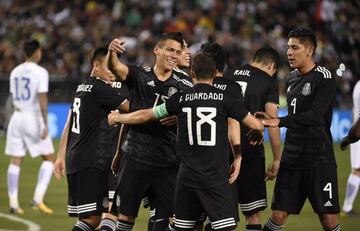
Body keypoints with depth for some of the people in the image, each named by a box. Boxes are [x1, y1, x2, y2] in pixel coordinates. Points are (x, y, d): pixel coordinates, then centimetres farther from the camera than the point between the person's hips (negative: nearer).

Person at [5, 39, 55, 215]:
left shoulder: (15, 72, 10)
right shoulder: (40, 72, -9)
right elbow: (42, 99, -16)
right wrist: (45, 125, -17)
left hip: (17, 117, 5)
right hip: (34, 118, -5)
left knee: (15, 162, 4)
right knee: (48, 159, 6)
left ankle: (13, 203, 0)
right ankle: (38, 198, -7)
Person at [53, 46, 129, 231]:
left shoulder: (82, 87, 19)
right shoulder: (99, 88, -9)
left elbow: (69, 125, 24)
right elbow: (130, 108, -13)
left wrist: (61, 156, 28)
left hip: (74, 160, 10)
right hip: (91, 162, -10)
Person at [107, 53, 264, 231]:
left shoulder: (180, 98, 3)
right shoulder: (225, 98, -2)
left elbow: (145, 115, 12)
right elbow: (257, 126, 0)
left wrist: (118, 118, 31)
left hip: (187, 175, 3)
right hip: (215, 177, -3)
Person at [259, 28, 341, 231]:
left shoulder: (324, 77, -10)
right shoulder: (291, 79, 14)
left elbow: (314, 115, -21)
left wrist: (279, 122, -28)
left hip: (319, 159, -6)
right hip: (292, 158, 6)